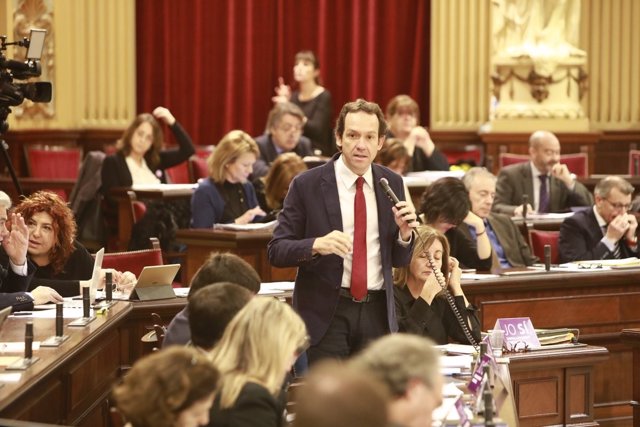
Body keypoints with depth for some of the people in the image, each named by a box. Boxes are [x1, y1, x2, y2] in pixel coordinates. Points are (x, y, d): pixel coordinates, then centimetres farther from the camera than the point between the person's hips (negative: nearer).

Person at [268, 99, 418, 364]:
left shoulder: (392, 183, 7)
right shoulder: (307, 185, -5)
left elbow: (399, 261, 14)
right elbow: (276, 252, -6)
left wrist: (404, 233, -8)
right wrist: (317, 244, -24)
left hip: (377, 312, 4)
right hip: (326, 312, -3)